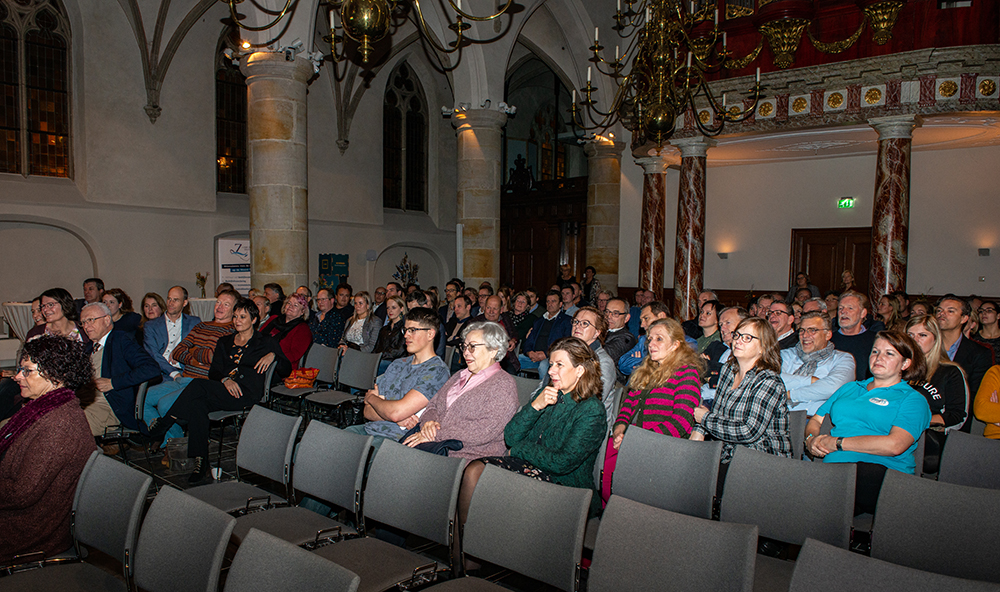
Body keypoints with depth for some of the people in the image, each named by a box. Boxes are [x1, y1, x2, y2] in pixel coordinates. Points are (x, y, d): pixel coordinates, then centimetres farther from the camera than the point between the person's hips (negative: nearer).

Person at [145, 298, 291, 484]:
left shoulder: (265, 341, 15)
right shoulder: (224, 342, 28)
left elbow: (286, 370, 8)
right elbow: (214, 371, 16)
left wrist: (273, 356, -12)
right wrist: (225, 380, -7)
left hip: (247, 393, -4)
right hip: (222, 391, 5)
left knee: (198, 385, -29)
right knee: (197, 404, -31)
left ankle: (162, 425, -17)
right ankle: (201, 466, -32)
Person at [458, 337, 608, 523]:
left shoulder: (592, 411, -10)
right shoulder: (548, 395, 11)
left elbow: (562, 463, -17)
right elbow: (510, 437, 4)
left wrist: (520, 449, -5)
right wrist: (535, 406, -10)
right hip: (530, 465, 7)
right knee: (474, 471, -18)